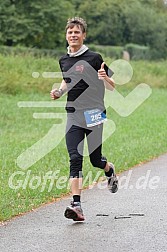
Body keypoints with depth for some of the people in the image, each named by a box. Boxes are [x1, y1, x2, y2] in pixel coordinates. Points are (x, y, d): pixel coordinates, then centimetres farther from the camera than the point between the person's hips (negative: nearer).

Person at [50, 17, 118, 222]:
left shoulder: (94, 58, -5)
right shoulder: (63, 61, 10)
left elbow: (112, 87, -3)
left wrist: (105, 78, -25)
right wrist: (59, 92, 8)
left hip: (93, 113, -4)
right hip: (73, 115, 4)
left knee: (95, 160, 3)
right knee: (75, 159, -10)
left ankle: (110, 170, 40)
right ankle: (76, 205, -15)